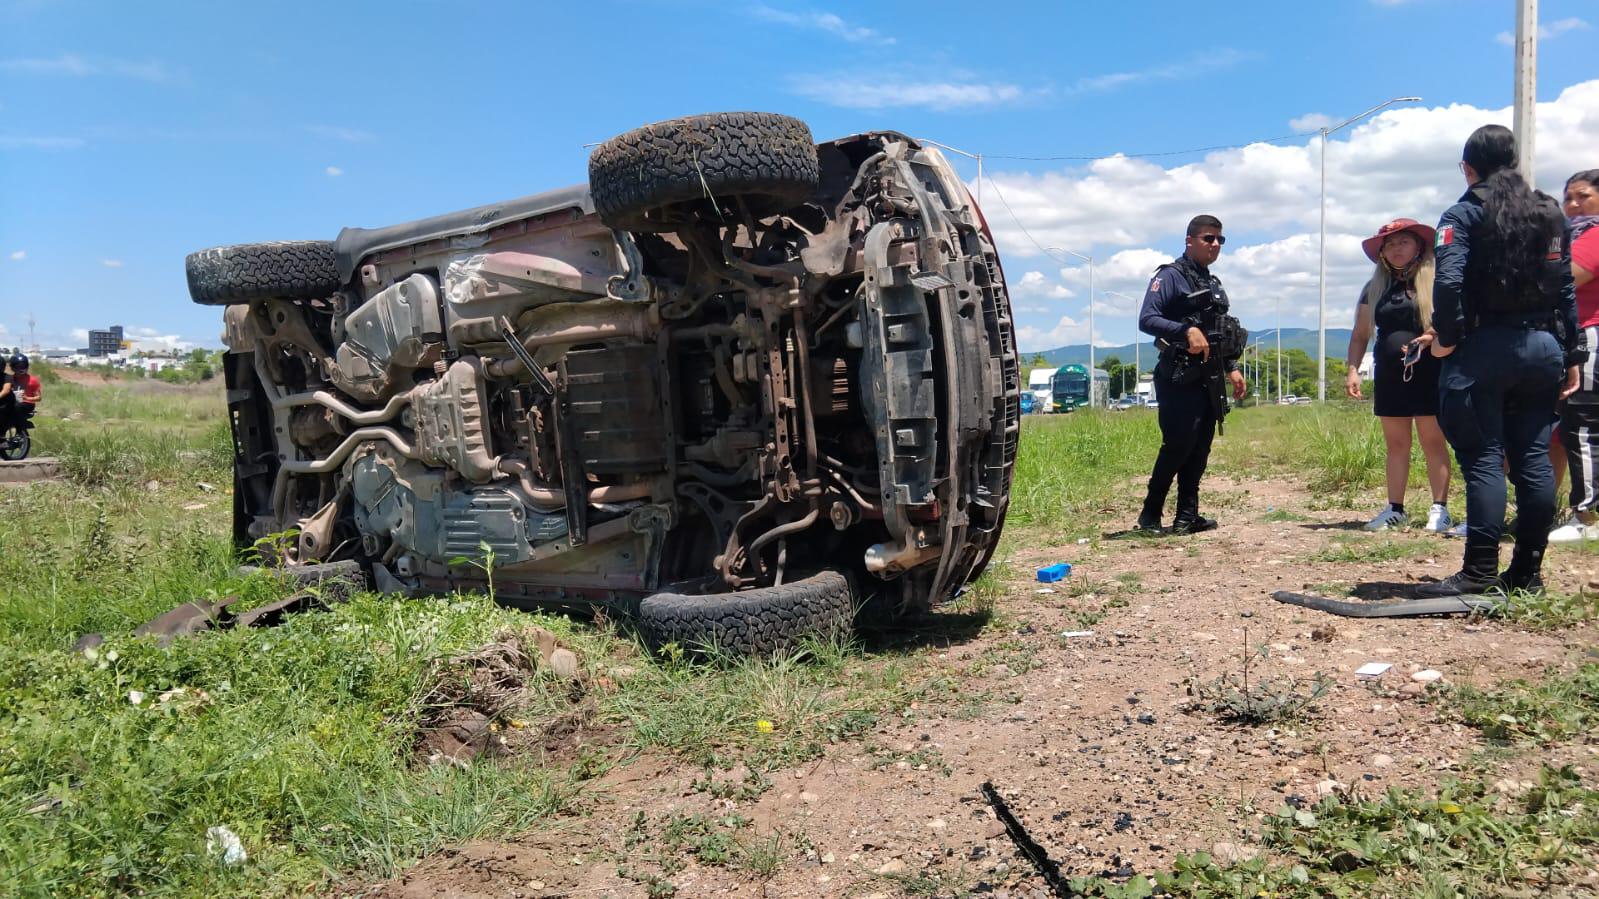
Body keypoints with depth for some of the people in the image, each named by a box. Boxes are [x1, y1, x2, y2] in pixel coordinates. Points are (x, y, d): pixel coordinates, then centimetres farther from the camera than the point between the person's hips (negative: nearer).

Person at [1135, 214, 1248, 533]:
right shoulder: (1171, 276, -5)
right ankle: (1150, 513, -1)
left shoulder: (1213, 283, 20)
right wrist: (1187, 331, -28)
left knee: (1200, 447, 6)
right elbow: (1146, 319, -17)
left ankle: (1187, 515, 10)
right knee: (1178, 445, -12)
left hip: (1209, 378, 8)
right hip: (1179, 378, -8)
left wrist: (1231, 368, 17)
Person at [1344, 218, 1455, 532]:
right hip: (1389, 374, 4)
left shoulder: (1434, 281, 0)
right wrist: (1353, 370, 3)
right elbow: (1359, 335, 14)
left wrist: (1430, 337, -23)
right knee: (1395, 444, 8)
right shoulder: (1375, 288, 12)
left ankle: (1439, 508, 5)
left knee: (1433, 441, -1)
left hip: (1428, 373, -4)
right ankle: (1395, 509, 13)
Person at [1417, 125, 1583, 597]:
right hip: (1543, 346, 6)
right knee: (1533, 459, 7)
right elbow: (1565, 289, 11)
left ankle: (1480, 574, -6)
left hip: (1485, 347, -5)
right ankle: (1528, 572, 12)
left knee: (1483, 460, -5)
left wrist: (1446, 338, -8)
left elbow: (1448, 281, -19)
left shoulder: (1465, 214, -4)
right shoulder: (1551, 212, 13)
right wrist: (1570, 356, 13)